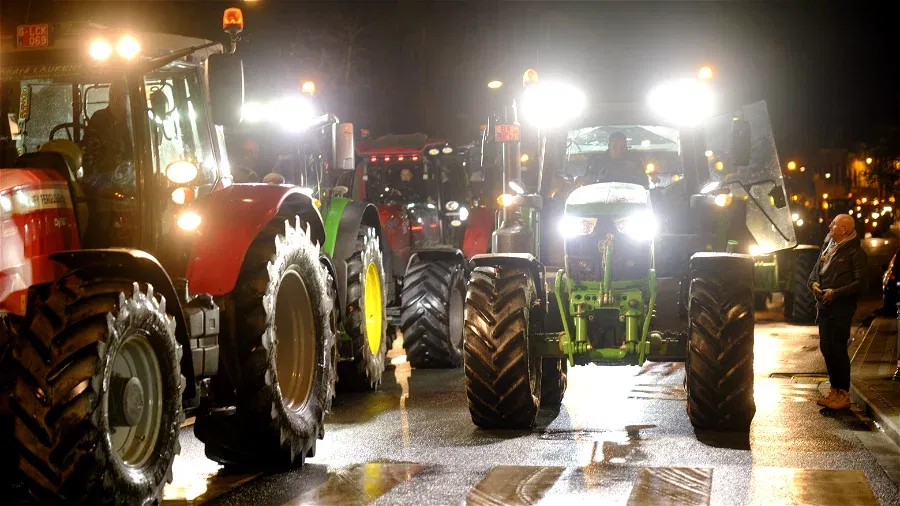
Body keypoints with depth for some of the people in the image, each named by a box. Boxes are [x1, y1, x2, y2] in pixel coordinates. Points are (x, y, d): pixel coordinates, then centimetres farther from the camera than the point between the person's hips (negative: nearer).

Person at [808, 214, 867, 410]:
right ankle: (835, 390, 22)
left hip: (842, 308, -8)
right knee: (826, 348, 11)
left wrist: (836, 292, -19)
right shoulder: (828, 248, 15)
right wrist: (813, 284, -1)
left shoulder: (855, 252, -9)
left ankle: (843, 394, 1)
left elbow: (860, 283, -14)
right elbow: (815, 271, 22)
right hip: (824, 306, 8)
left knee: (838, 349, -6)